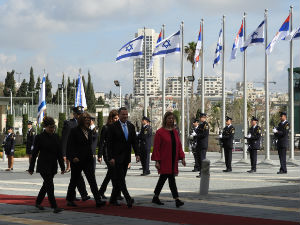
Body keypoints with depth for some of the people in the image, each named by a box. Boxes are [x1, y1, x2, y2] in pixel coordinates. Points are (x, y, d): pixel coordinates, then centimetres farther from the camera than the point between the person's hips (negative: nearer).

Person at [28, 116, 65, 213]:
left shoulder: (56, 137, 7)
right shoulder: (40, 137, -7)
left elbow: (59, 152, 11)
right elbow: (34, 153, -4)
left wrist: (62, 166, 8)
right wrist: (31, 168, -2)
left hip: (53, 166, 6)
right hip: (43, 166, -6)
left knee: (46, 184, 14)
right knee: (50, 185, -12)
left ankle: (38, 202, 31)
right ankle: (54, 206, -13)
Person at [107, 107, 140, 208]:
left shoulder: (131, 126, 10)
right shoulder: (113, 127, -7)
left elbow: (134, 141, 12)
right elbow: (109, 143, -9)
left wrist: (137, 154, 1)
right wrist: (111, 157, -15)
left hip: (126, 158, 6)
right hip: (117, 157, -6)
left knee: (119, 179, 10)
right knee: (120, 179, -10)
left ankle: (113, 198, 20)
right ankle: (128, 199, -15)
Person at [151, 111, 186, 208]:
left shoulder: (175, 132, 11)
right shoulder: (160, 132, -8)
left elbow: (179, 145, 14)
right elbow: (156, 148, -9)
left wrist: (182, 157, 4)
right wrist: (157, 161, -13)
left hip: (173, 160, 7)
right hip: (164, 161, -7)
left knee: (163, 178, 13)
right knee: (171, 179, -11)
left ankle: (155, 197, 24)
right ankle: (176, 200, -12)